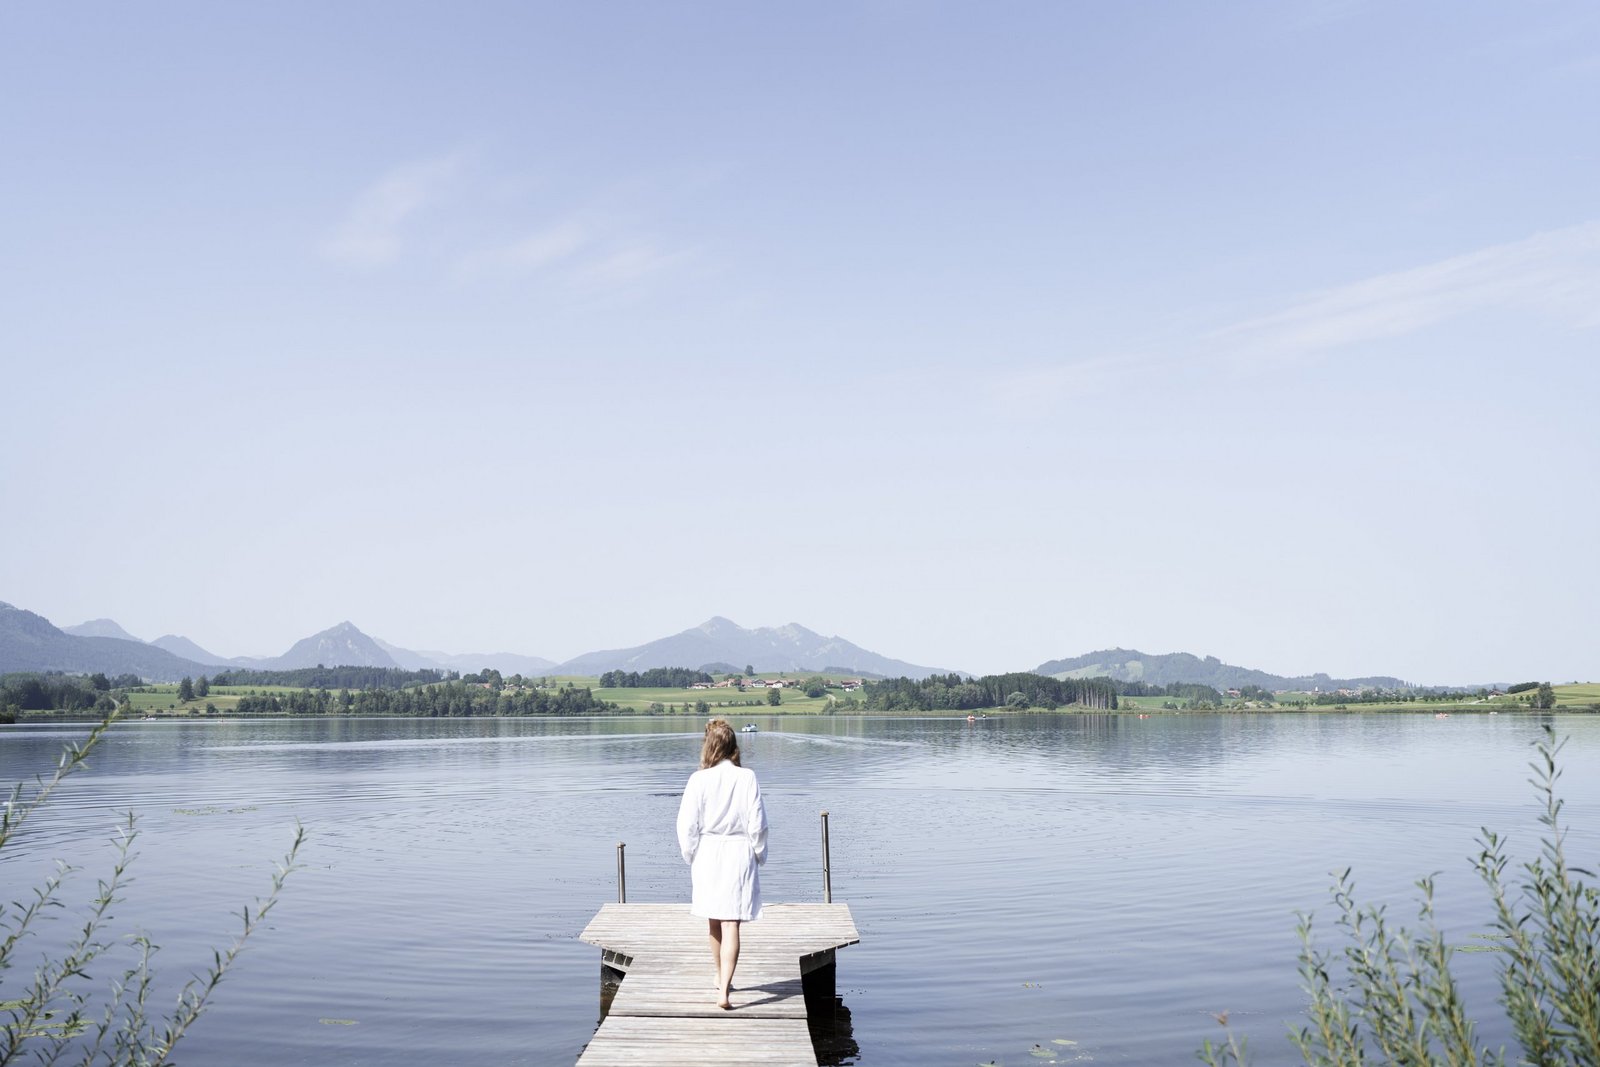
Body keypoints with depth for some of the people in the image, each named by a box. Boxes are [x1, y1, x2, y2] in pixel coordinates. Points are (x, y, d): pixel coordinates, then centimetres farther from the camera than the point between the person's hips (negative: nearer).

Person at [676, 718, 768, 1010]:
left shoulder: (699, 780, -8)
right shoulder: (747, 778, -8)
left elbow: (687, 825, -7)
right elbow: (757, 824, -6)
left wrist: (691, 857, 8)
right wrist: (759, 855, 8)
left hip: (707, 854, 1)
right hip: (739, 854, -1)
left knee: (713, 921, 19)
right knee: (731, 924, -1)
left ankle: (721, 978, 38)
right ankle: (724, 988, -13)